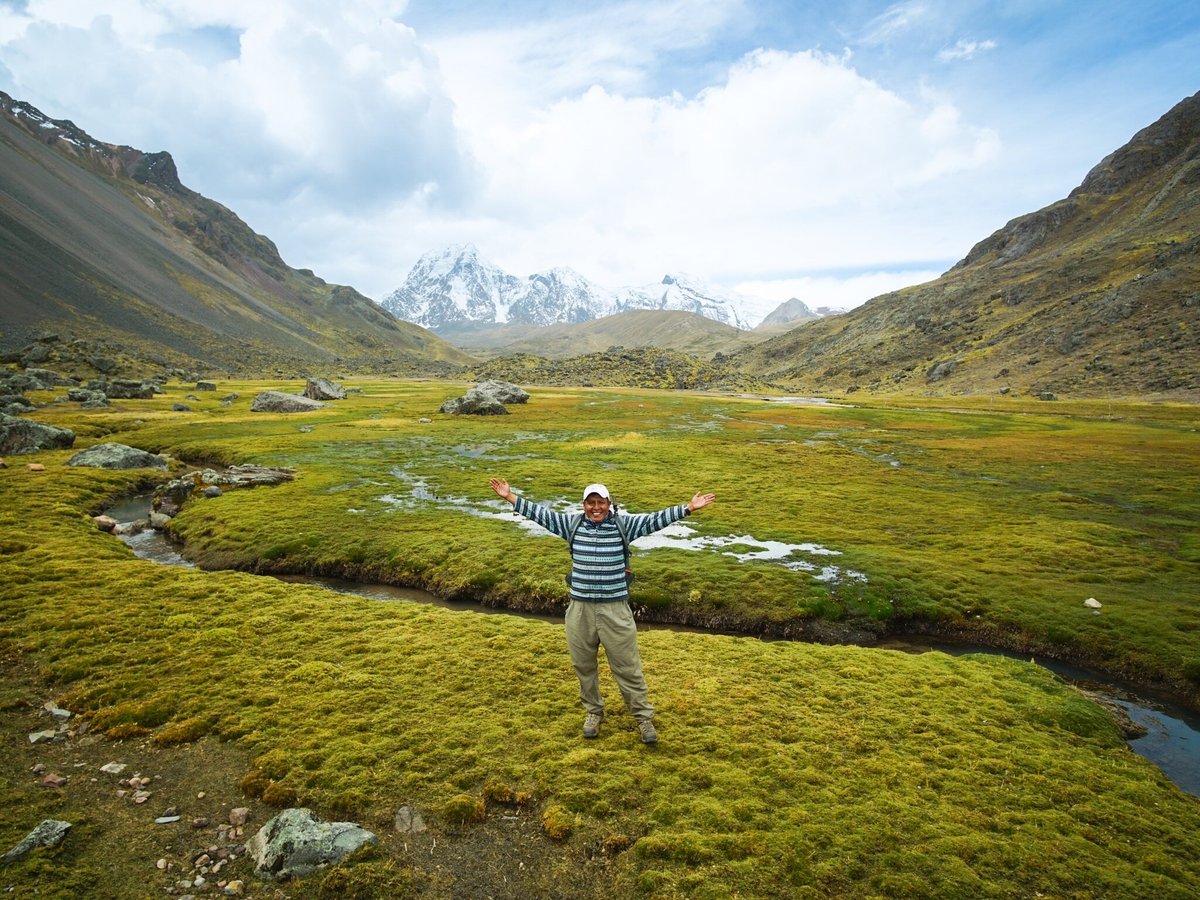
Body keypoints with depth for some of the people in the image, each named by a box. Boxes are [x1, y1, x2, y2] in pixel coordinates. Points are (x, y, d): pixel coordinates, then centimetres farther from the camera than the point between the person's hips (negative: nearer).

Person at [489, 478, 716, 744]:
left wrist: (688, 508, -15)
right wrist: (510, 497, 1)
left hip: (615, 609, -2)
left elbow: (656, 519, -7)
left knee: (627, 665, 5)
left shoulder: (623, 525, -3)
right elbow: (541, 514, 4)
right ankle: (593, 711, 37)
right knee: (584, 664, 16)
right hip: (580, 609, 3)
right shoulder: (572, 524, 2)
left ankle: (643, 716, 22)